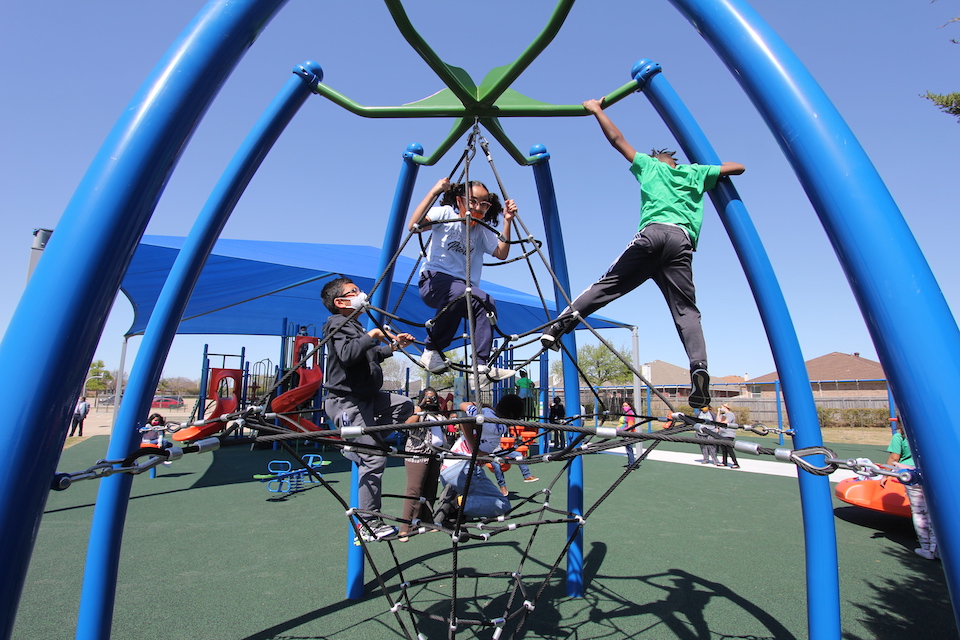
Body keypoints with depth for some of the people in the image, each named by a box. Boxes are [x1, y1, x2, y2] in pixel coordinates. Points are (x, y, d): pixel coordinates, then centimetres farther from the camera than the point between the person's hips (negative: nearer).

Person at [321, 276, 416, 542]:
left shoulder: (354, 326, 18)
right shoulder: (338, 325, -12)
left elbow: (371, 357, 26)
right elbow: (348, 354, -31)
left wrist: (393, 345, 16)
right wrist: (371, 335, -23)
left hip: (366, 396, 10)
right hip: (347, 402, -10)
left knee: (405, 406, 17)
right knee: (374, 458, -9)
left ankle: (355, 443, 9)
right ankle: (369, 525, 1)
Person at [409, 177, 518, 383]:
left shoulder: (483, 230, 14)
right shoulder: (446, 214, 1)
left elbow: (501, 253, 0)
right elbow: (414, 225, -17)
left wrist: (507, 221, -7)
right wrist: (433, 192, -21)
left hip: (464, 288, 5)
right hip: (434, 281, -4)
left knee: (487, 304, -27)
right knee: (462, 293, -37)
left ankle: (482, 365, -23)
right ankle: (431, 350, -21)